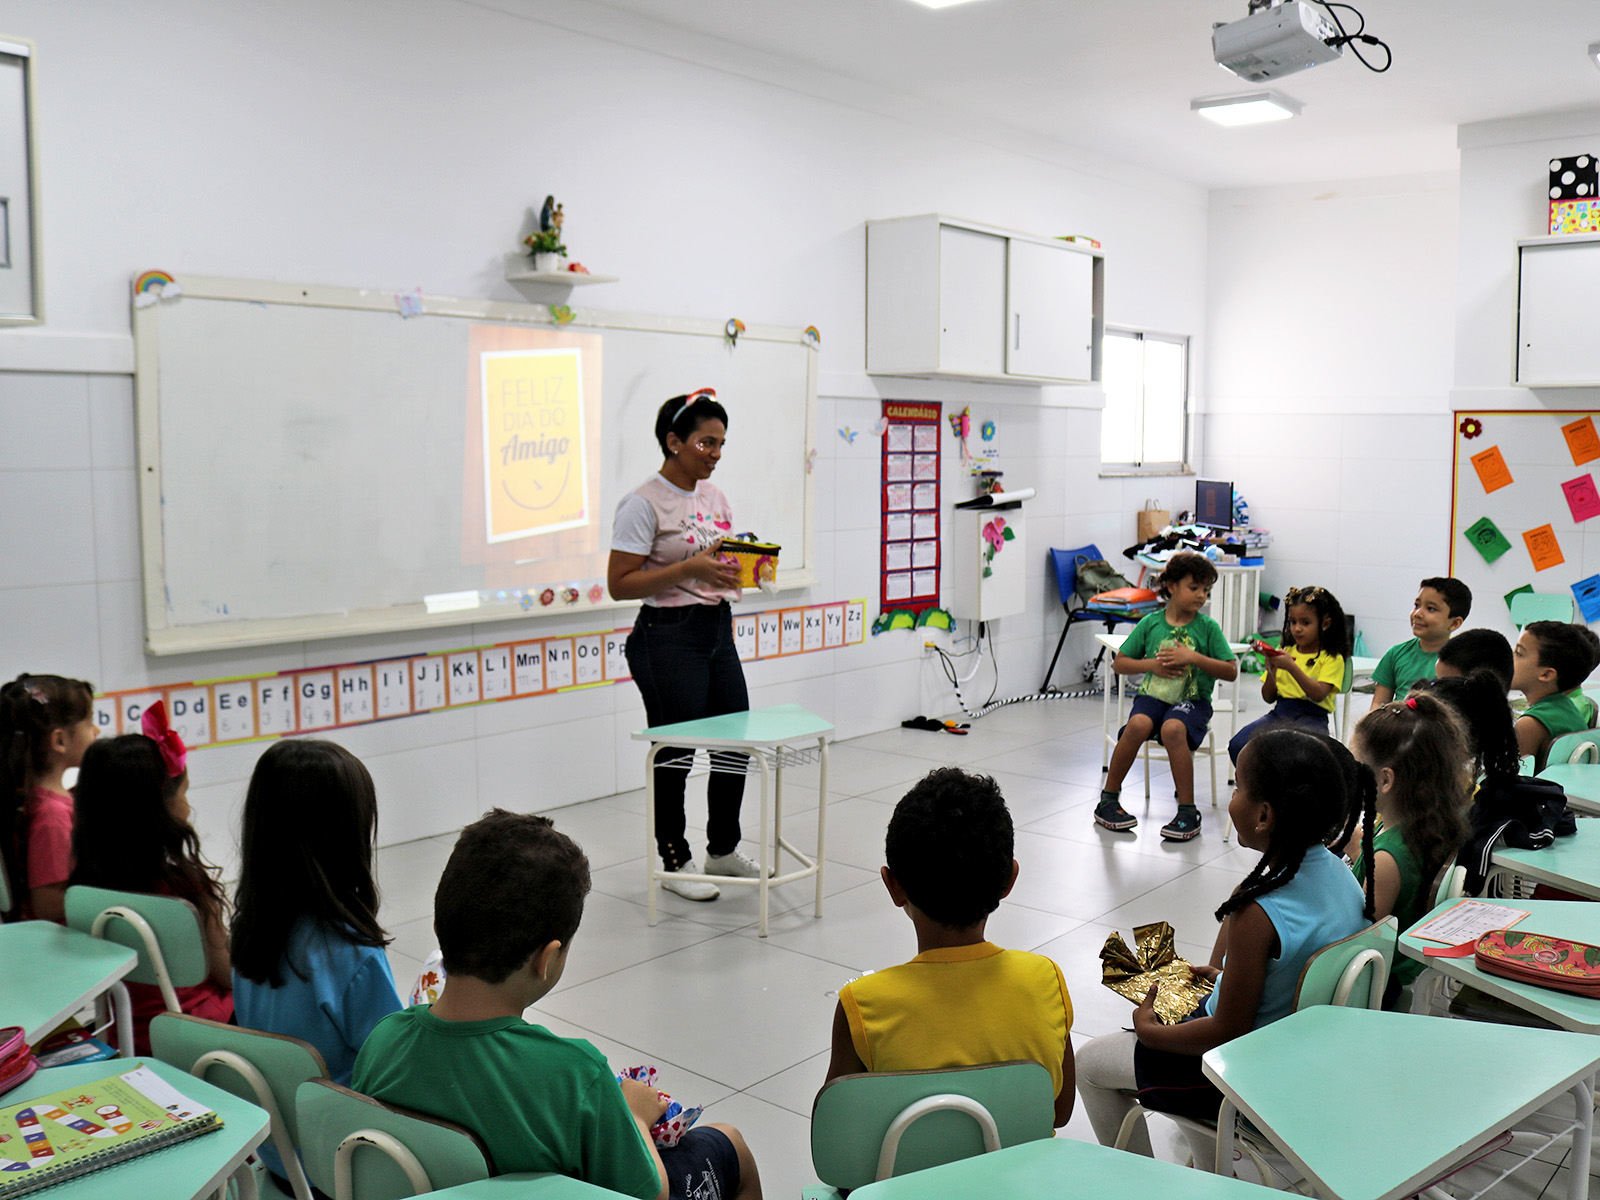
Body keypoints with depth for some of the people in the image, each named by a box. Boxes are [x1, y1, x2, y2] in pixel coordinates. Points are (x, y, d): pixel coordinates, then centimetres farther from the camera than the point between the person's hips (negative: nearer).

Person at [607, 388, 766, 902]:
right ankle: (674, 860, 19)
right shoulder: (644, 503, -14)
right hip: (669, 637, -8)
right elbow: (619, 585, -17)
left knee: (737, 742, 12)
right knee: (676, 752, 2)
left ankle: (723, 849, 30)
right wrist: (691, 569, -24)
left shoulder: (713, 494, 10)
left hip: (718, 632, 8)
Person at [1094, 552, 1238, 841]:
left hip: (1193, 700, -1)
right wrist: (1152, 665, -6)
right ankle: (1108, 800, -14)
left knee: (1172, 728, -35)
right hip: (1153, 695, 2)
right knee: (1138, 724, -32)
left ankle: (1188, 812, -24)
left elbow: (1231, 671, -1)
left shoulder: (1208, 627, 2)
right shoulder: (1151, 623, 5)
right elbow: (1119, 663, 10)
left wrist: (1194, 657, -12)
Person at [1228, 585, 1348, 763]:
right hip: (1279, 712, 5)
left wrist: (1291, 667, -20)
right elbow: (1268, 697, 14)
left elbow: (1318, 694, -14)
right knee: (1237, 745, -20)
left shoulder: (1332, 659, 3)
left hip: (1311, 717, -5)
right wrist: (1271, 670, -4)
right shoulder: (1286, 650, 17)